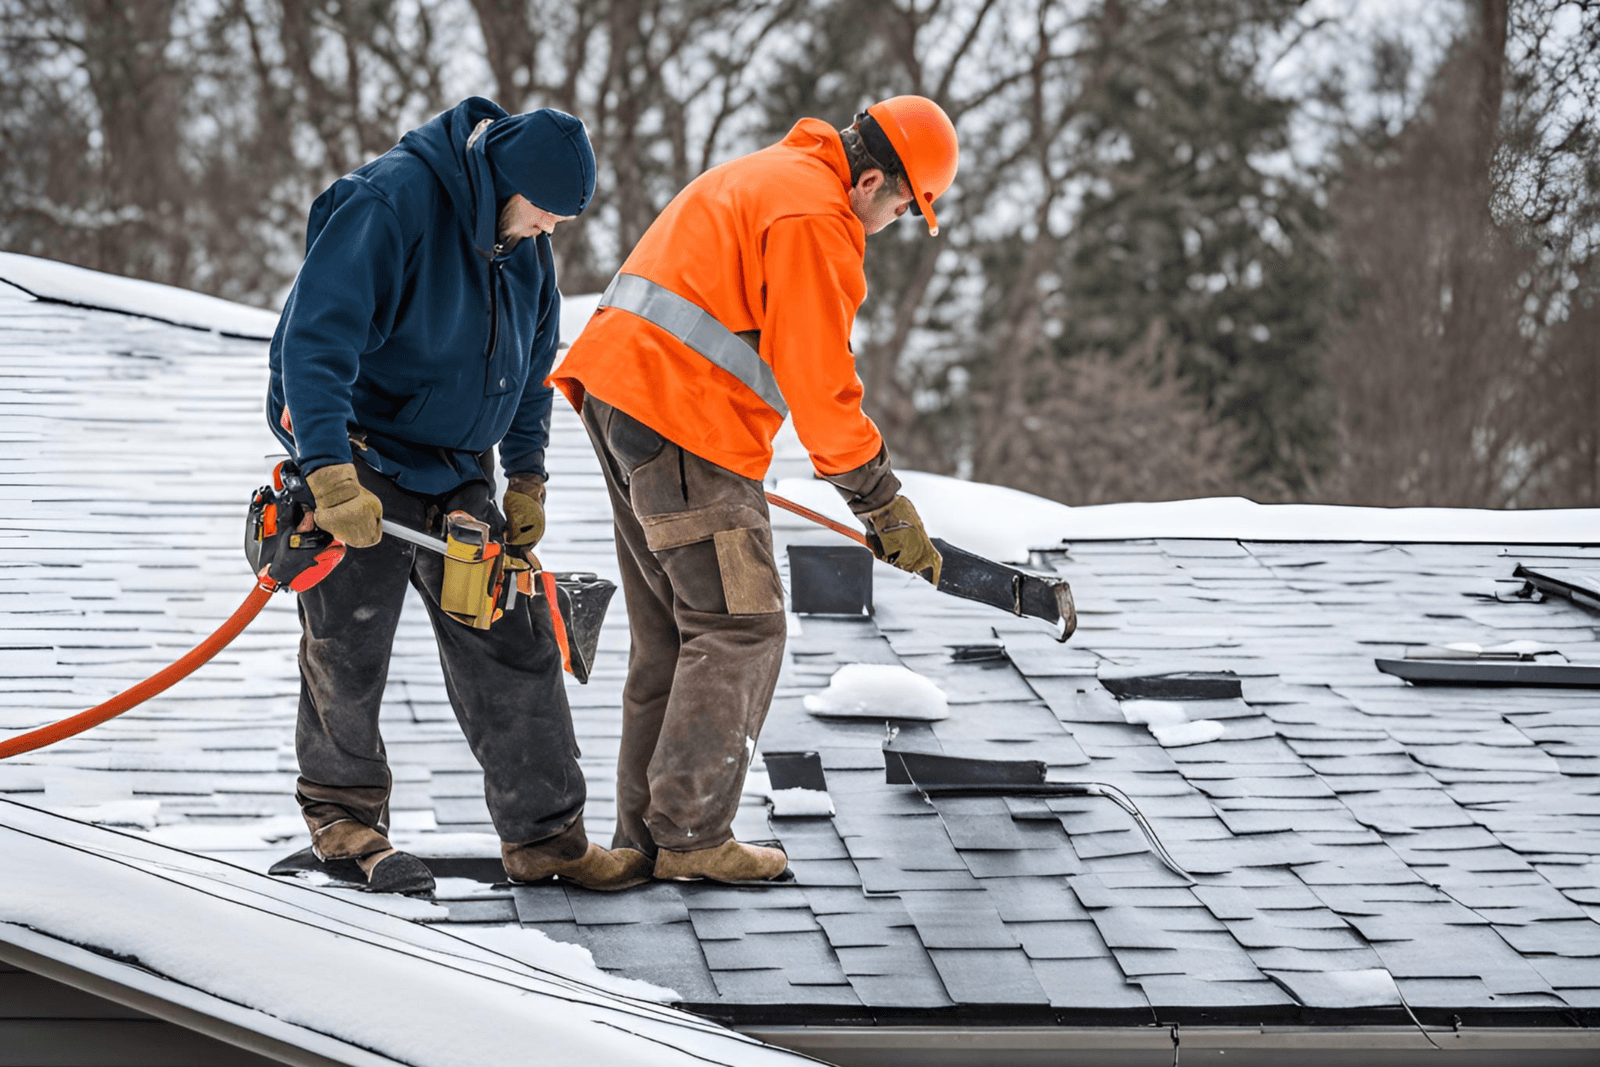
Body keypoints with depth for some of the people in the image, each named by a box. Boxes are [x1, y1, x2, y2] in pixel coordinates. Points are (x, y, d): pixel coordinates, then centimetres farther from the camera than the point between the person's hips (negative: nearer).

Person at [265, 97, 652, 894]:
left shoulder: (523, 241, 3)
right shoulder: (388, 205, -23)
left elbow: (531, 360, 19)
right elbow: (316, 338, -30)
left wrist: (526, 475, 16)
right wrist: (330, 468, -37)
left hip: (455, 468, 7)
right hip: (363, 461, -7)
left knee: (514, 646, 1)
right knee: (347, 652, 2)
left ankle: (544, 835, 5)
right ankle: (341, 812, 23)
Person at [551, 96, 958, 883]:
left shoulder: (765, 175, 22)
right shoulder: (815, 214, -11)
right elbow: (819, 383, -14)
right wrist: (884, 504, -8)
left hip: (620, 388, 11)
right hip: (683, 420, -11)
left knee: (669, 632, 15)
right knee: (739, 628, -7)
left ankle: (645, 832, 16)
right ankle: (691, 837, -7)